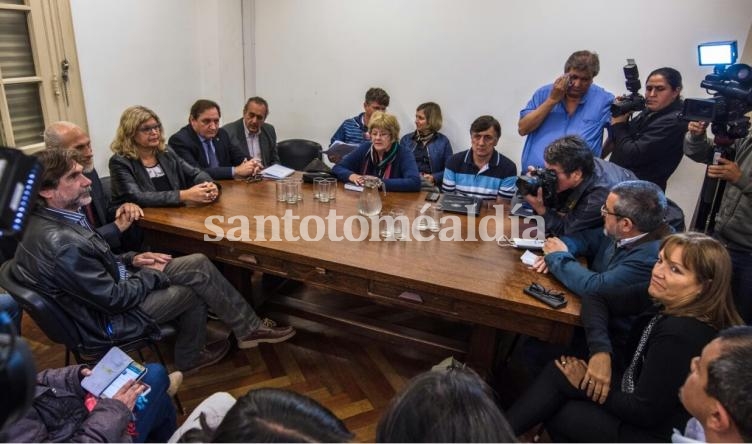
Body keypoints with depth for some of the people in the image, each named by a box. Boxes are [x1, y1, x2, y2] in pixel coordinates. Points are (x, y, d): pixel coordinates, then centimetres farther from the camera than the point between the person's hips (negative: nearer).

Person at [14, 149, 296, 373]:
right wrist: (154, 274, -10)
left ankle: (248, 327, 11)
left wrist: (130, 260, 1)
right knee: (194, 288, 2)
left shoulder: (49, 219, -2)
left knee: (198, 264, -1)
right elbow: (115, 298, -26)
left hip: (112, 284, 8)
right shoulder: (62, 243, -33)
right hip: (109, 317, -8)